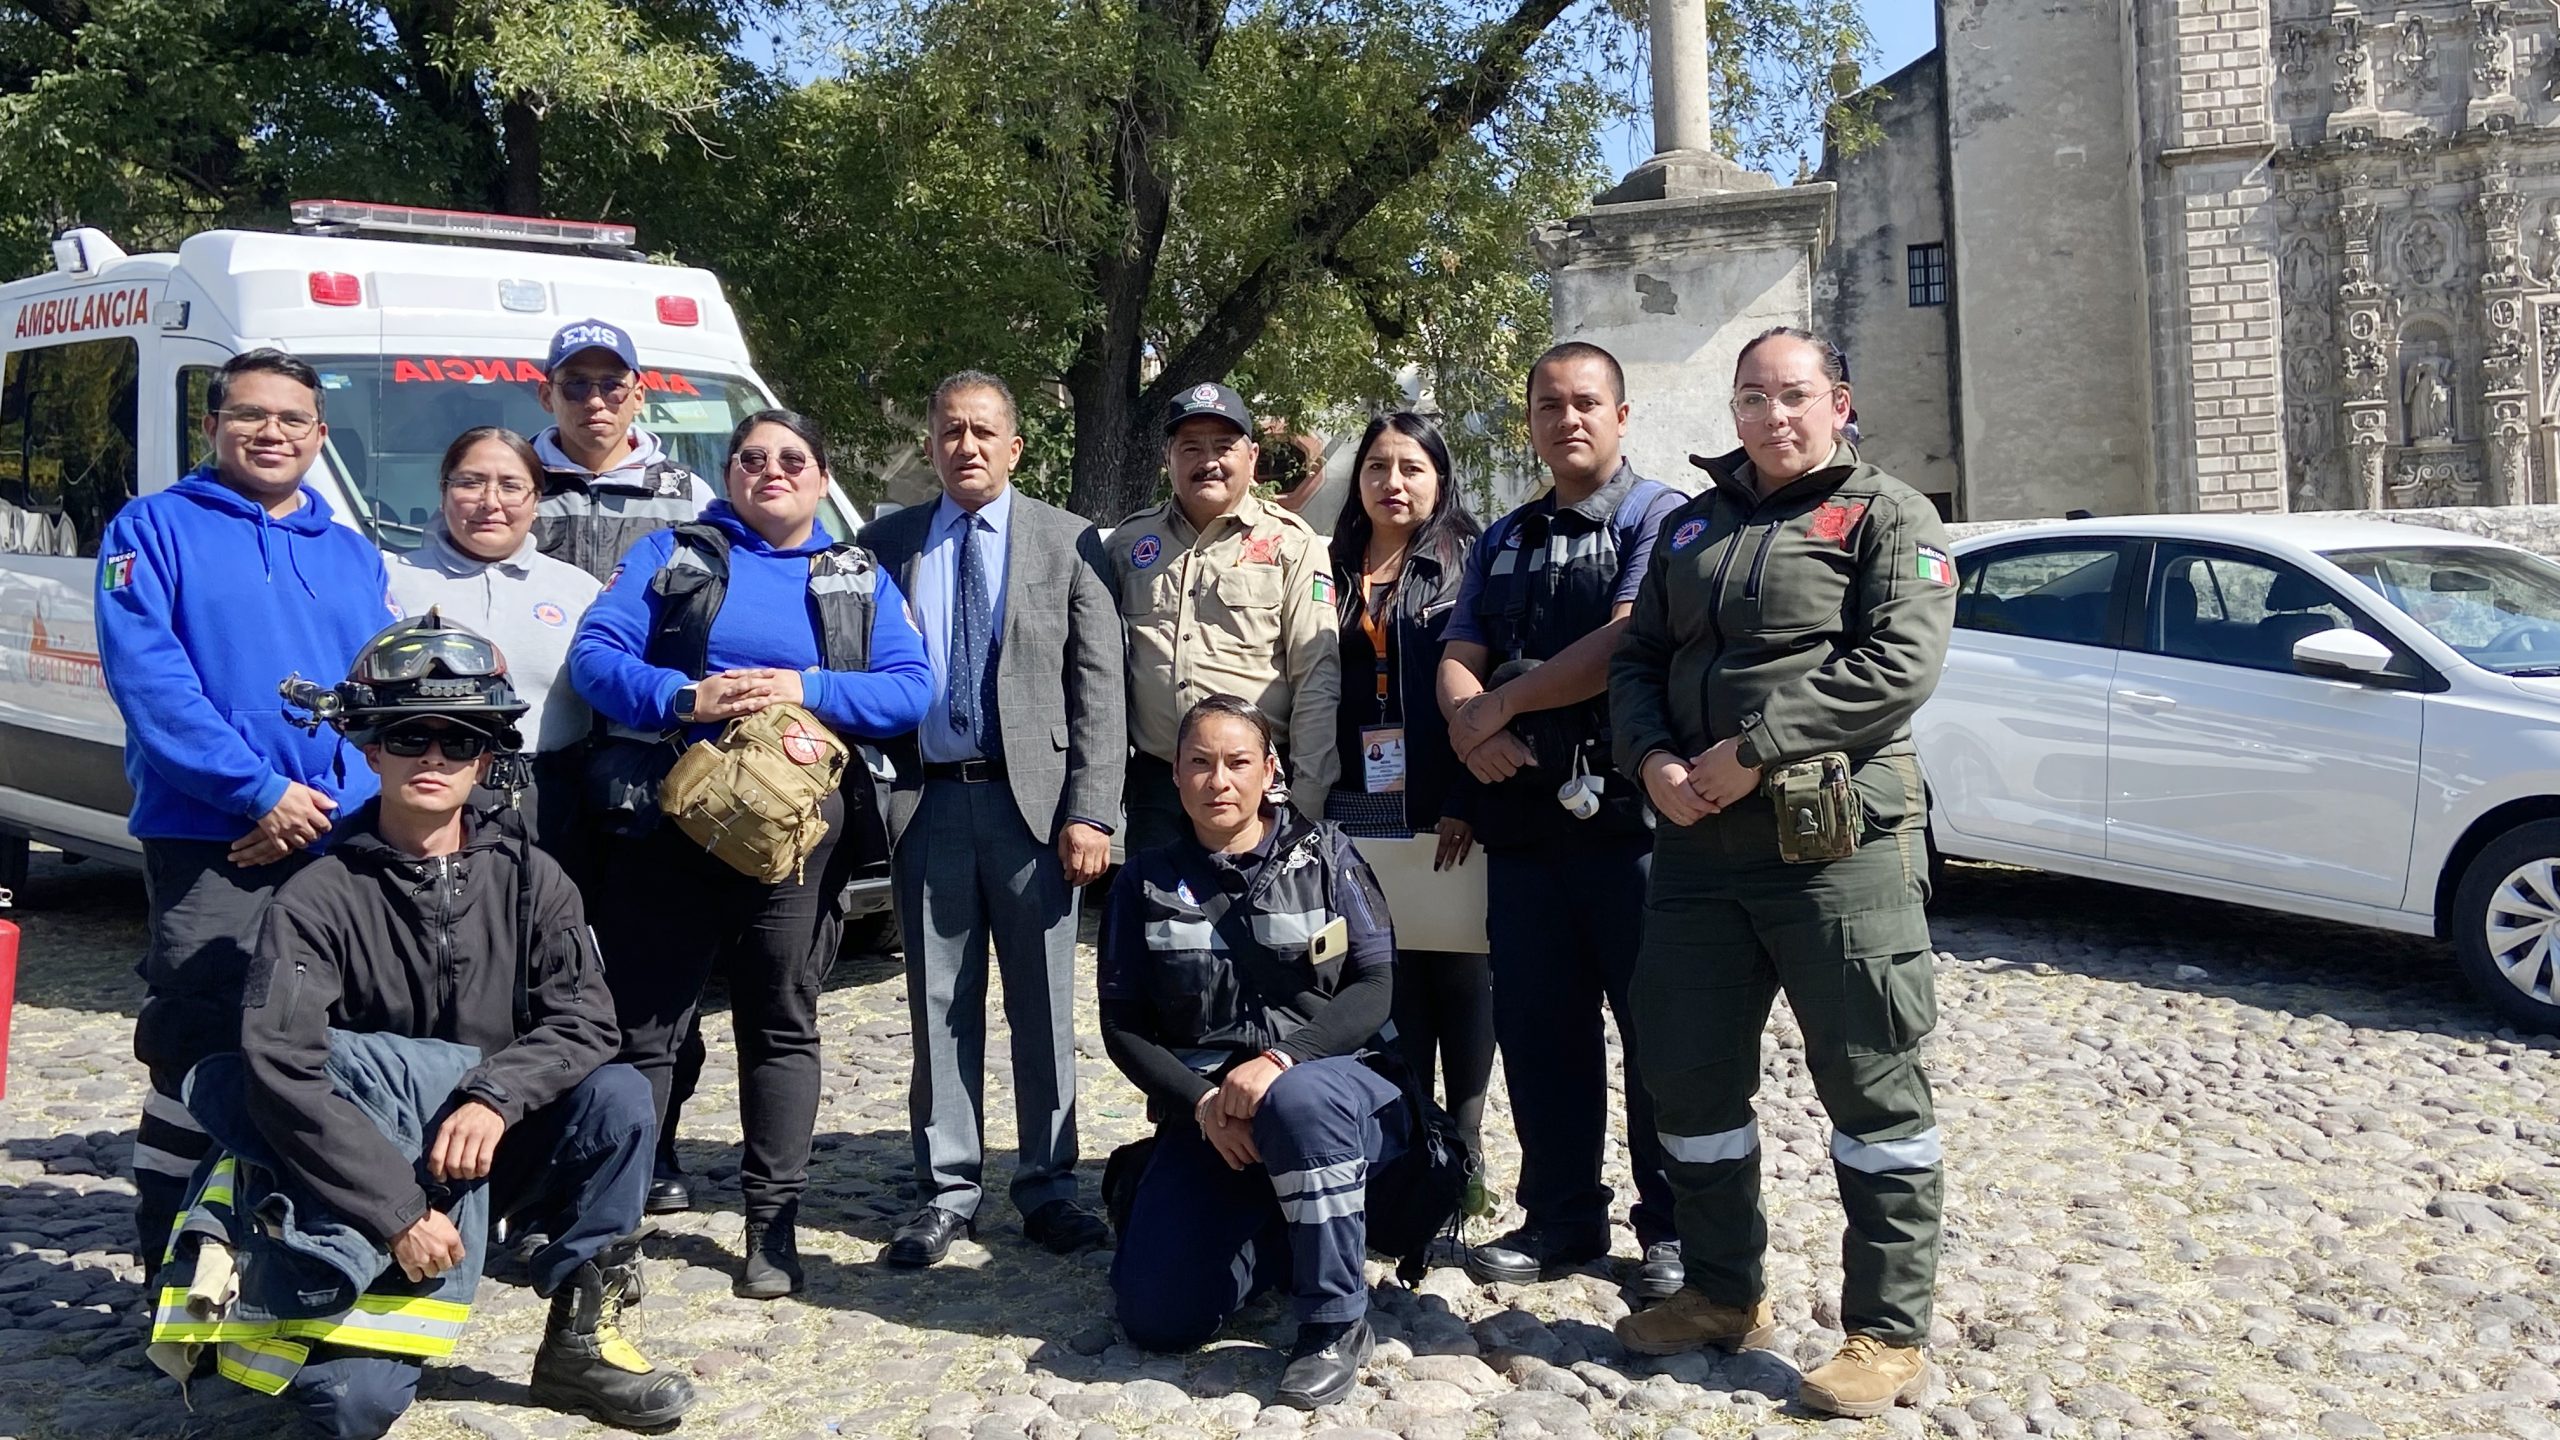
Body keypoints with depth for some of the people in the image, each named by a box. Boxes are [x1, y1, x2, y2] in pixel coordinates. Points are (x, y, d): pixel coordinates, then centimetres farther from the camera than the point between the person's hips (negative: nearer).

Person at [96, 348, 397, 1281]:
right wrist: (259, 792, -17)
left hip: (339, 844, 4)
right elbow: (147, 676, -10)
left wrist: (337, 801, -8)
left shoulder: (354, 555, 17)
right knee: (199, 1056, -3)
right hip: (208, 842, -4)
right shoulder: (155, 528, 4)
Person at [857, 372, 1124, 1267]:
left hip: (1033, 798, -2)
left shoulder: (1067, 544, 3)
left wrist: (1089, 813, -9)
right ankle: (949, 1188, 20)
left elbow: (1099, 685, -2)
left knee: (1044, 1007, 6)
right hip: (927, 800, 2)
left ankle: (1048, 1186, 18)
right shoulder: (886, 544, 9)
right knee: (940, 1007, 9)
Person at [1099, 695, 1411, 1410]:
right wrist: (1202, 1102, -14)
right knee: (1157, 1318, -14)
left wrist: (1278, 1061, -24)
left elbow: (1374, 988, -7)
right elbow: (1124, 1029, 3)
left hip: (1330, 1085, -2)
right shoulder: (1146, 883, 5)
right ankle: (1278, 1236, 17)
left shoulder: (1324, 856, 0)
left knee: (1295, 1102, -40)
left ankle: (1337, 1322, -19)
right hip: (1205, 1113, 3)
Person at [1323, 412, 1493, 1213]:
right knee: (1388, 982, 4)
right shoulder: (1335, 573, 14)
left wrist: (1469, 800, -13)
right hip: (1361, 811, 3)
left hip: (1448, 814, -3)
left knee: (1458, 976, 3)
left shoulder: (1469, 562, 3)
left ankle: (1462, 1155, 14)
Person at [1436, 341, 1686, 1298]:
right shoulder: (1503, 541, 20)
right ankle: (1562, 1218, 22)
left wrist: (1497, 705, -9)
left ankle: (1671, 1228, 14)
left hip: (1627, 808, -6)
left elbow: (1627, 643, -14)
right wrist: (1474, 732, -12)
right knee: (1536, 1027, 10)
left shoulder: (1658, 516, 0)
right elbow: (1458, 661, 11)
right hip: (1523, 811, 6)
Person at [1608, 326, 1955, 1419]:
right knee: (1687, 1078, 12)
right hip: (1697, 845, 6)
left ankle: (1888, 1333, 13)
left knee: (1872, 1089, 1)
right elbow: (1636, 661, 15)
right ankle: (1724, 1293, 30)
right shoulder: (1692, 527, 18)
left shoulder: (1888, 516, 0)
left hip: (1839, 844, -6)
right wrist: (1655, 760, -6)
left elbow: (1898, 665, -14)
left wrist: (1752, 749, -18)